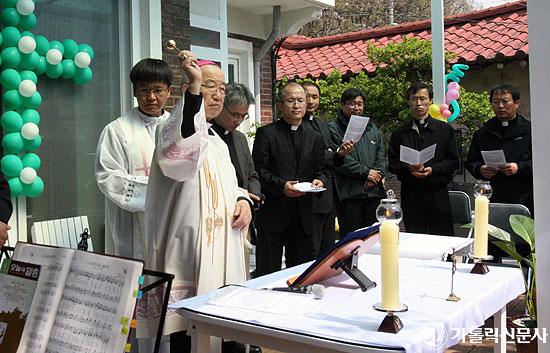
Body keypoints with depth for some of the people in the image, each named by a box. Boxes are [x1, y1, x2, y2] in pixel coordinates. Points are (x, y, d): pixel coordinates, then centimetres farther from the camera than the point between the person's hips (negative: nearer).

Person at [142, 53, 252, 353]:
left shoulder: (216, 140, 18)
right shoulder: (173, 127, -7)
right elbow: (181, 147, -33)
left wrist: (242, 200, 3)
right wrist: (194, 86, -32)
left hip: (220, 247, 8)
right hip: (189, 249, -8)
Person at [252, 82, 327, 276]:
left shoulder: (315, 138, 15)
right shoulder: (266, 133, 0)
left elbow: (320, 170, 16)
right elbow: (258, 170, -6)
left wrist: (319, 180, -7)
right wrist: (281, 185, -19)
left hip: (304, 215, 4)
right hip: (272, 213, -4)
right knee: (268, 273, 1)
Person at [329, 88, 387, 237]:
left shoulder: (372, 129, 19)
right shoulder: (334, 129, -2)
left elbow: (381, 156, 15)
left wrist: (376, 175, -4)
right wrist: (366, 172, -10)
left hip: (374, 192, 6)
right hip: (349, 193, -5)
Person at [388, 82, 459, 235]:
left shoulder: (445, 129, 8)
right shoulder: (399, 133, 10)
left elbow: (453, 161, 3)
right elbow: (392, 164, 7)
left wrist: (433, 169, -13)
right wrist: (408, 168, -13)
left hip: (437, 193, -1)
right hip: (410, 193, 1)